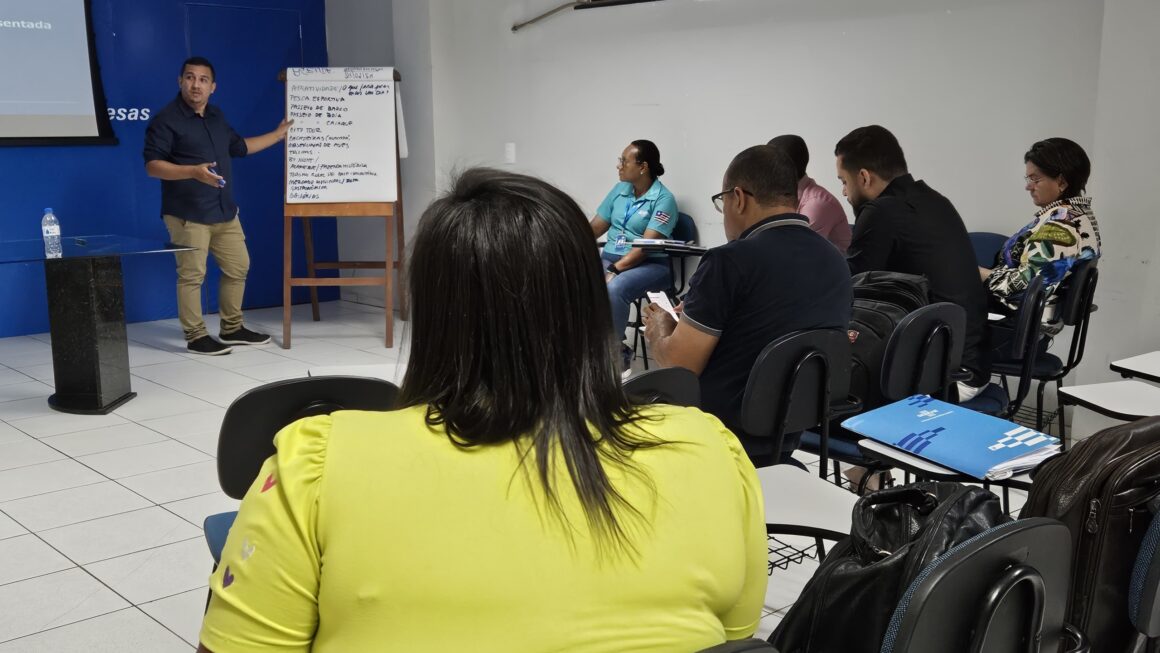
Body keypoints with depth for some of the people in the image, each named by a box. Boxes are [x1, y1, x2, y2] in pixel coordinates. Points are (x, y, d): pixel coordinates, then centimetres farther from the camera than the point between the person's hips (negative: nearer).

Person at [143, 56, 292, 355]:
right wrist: (193, 171, -29)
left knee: (238, 267, 13)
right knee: (192, 276, -3)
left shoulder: (216, 116, 13)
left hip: (224, 211, 8)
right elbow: (152, 165, -16)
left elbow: (239, 146, 28)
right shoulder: (166, 120, -10)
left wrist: (278, 134, 31)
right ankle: (196, 337, 8)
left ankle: (232, 329, 26)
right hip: (187, 215, -8)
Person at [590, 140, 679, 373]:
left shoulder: (663, 199, -9)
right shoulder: (619, 190, 12)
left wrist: (614, 270, -27)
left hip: (649, 265, -6)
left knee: (614, 289, -37)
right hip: (610, 258, 6)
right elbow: (595, 227, 15)